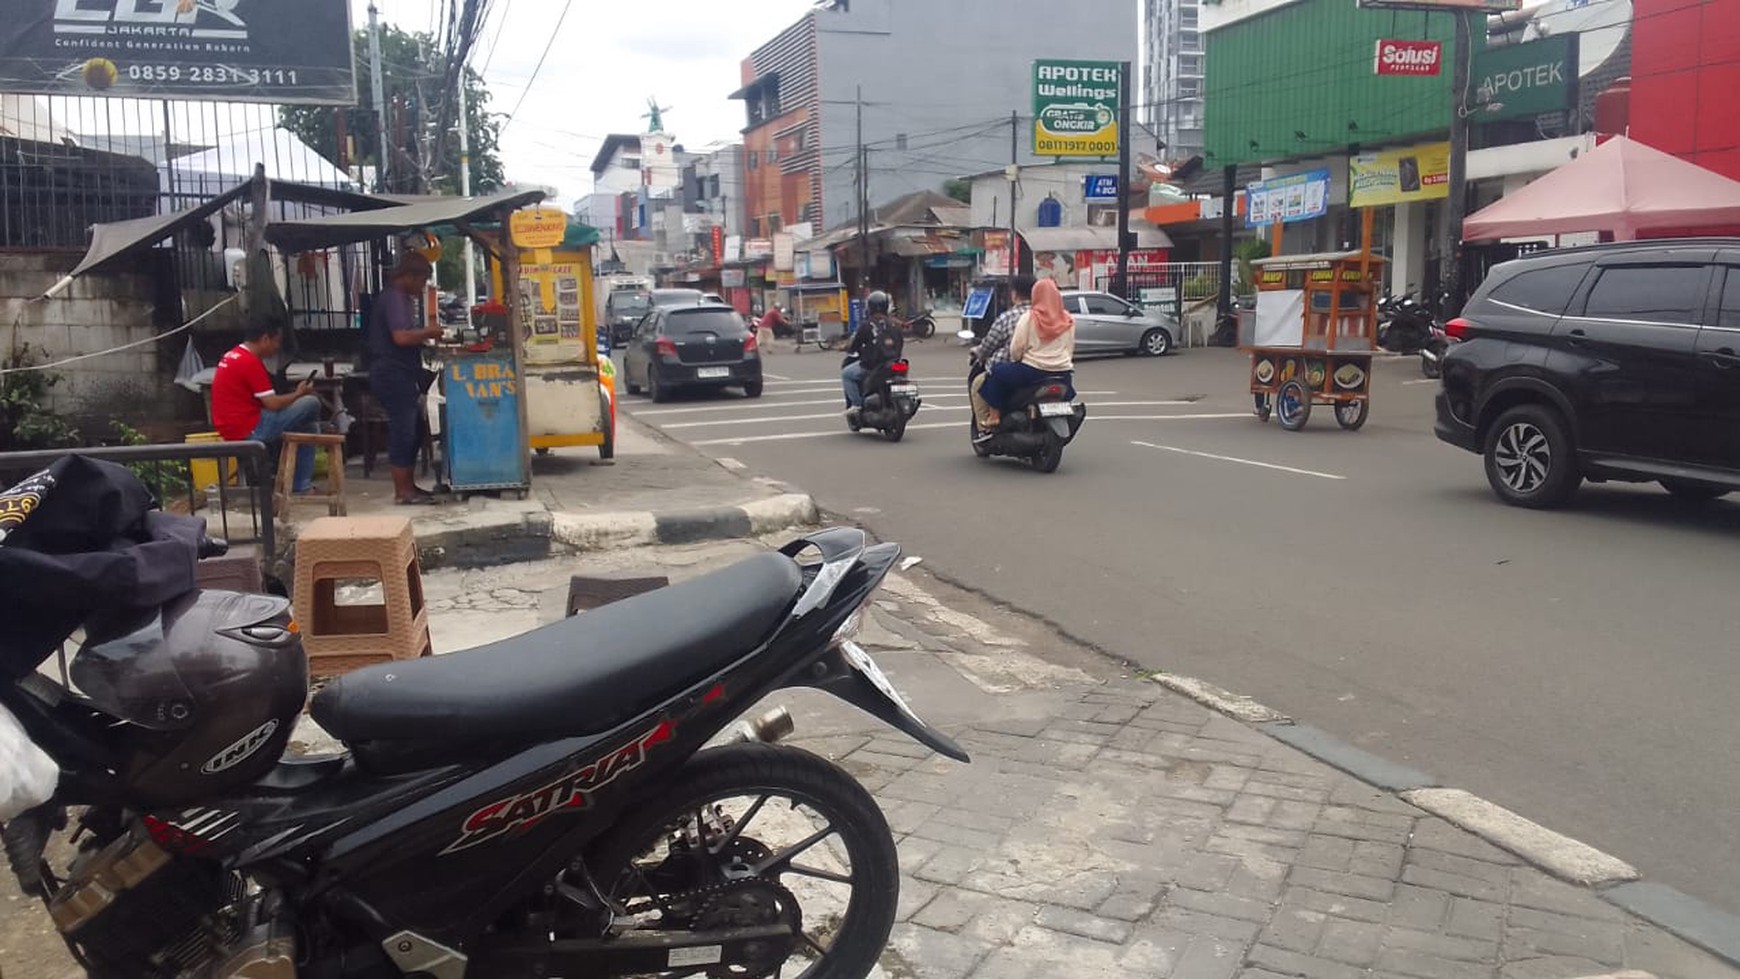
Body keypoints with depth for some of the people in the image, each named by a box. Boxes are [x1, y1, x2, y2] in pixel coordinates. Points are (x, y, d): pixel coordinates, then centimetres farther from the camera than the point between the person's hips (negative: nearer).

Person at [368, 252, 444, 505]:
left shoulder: (402, 298, 18)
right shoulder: (393, 298, -14)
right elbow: (401, 337, -25)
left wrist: (423, 335, 9)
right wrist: (428, 332, -11)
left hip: (400, 374, 11)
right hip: (393, 373, -11)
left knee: (411, 429, 13)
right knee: (402, 430, -8)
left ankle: (407, 485, 19)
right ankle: (402, 491, -4)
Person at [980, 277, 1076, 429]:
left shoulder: (1029, 318, -7)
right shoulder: (1068, 320, 6)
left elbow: (1016, 348, -6)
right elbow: (1070, 348, 9)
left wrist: (1014, 360, 14)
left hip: (1033, 371, -4)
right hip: (1063, 373, 5)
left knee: (997, 373, 13)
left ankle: (994, 416, 8)